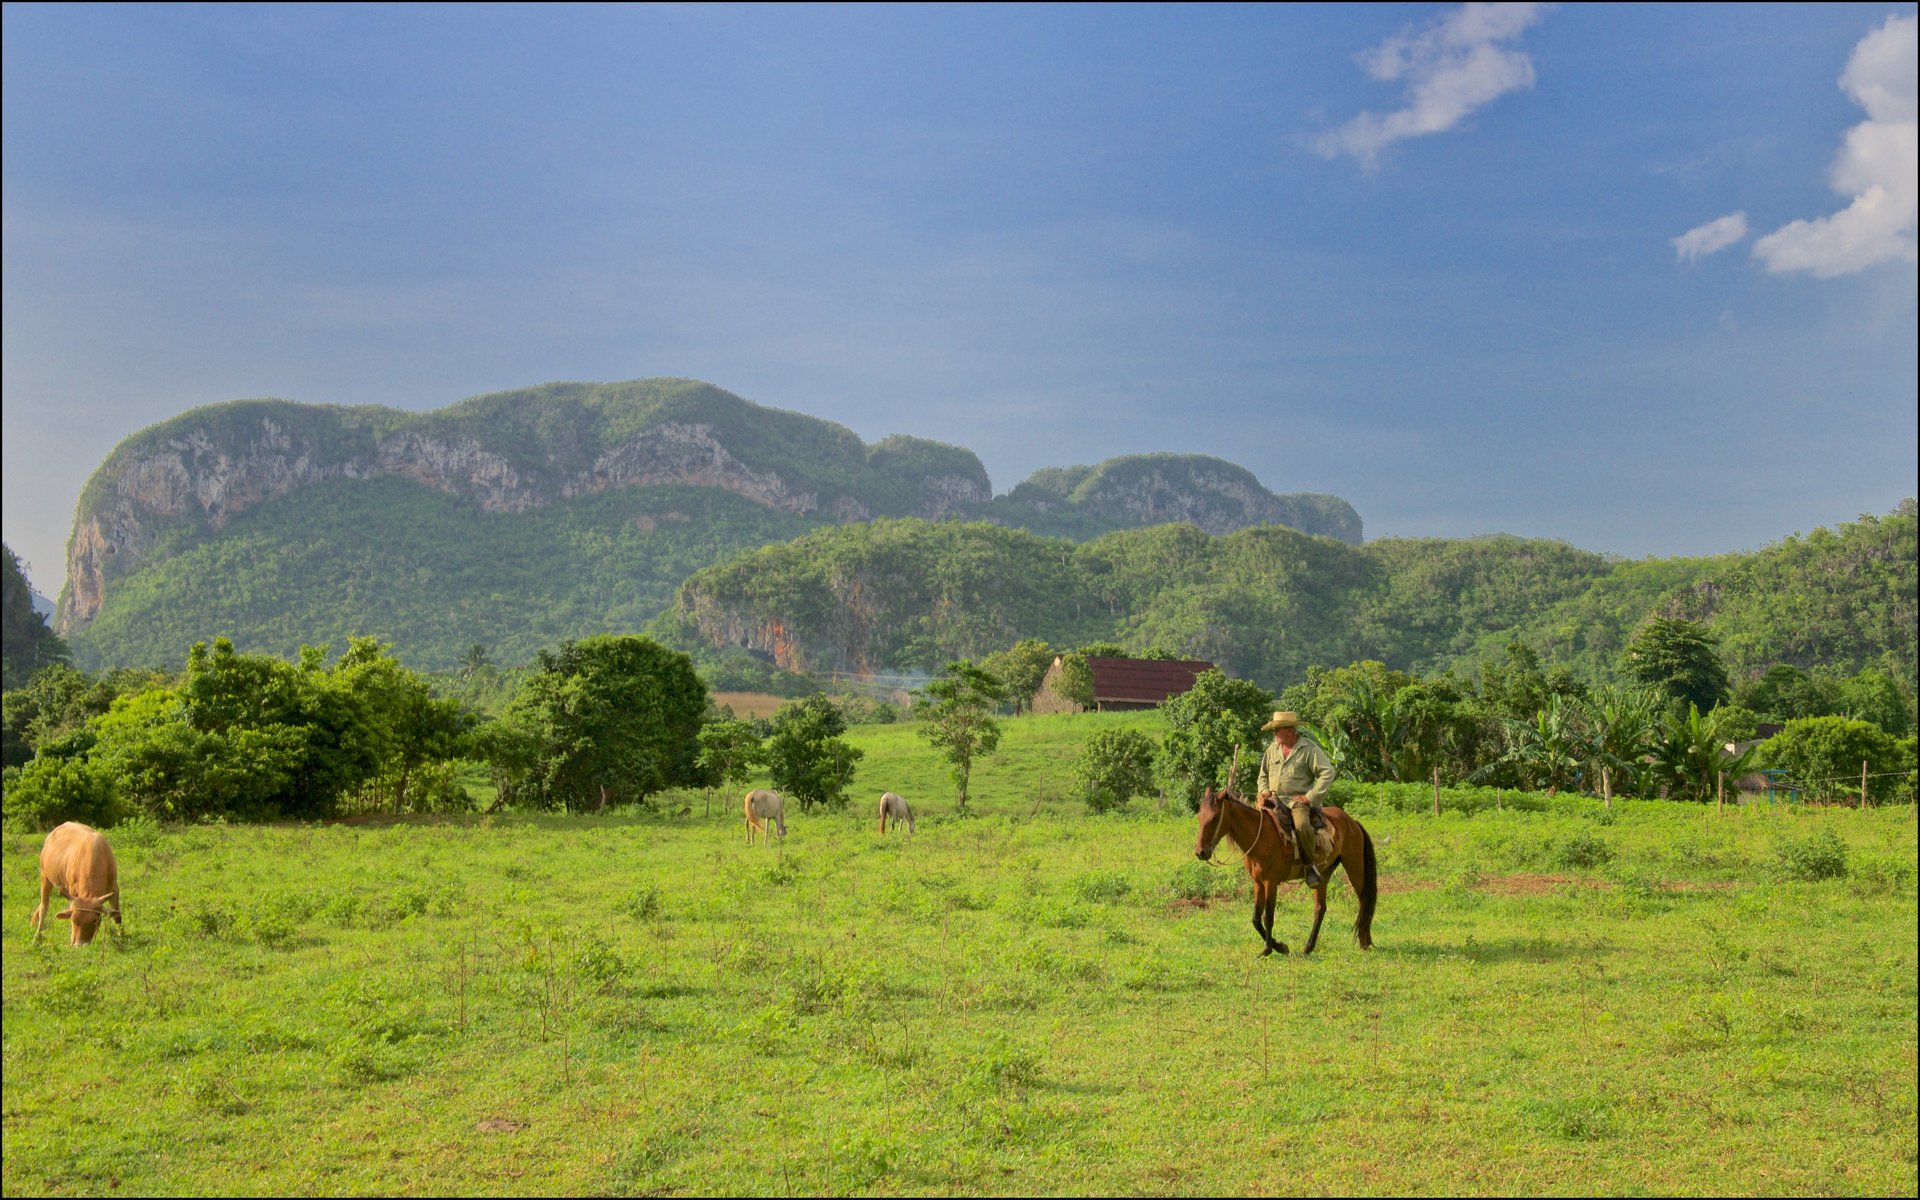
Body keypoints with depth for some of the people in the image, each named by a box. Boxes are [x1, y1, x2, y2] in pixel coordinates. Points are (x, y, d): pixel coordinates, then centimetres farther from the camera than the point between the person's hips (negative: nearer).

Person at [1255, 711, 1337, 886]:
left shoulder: (1310, 749, -5)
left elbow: (1327, 773, -11)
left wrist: (1310, 797, -15)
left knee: (1302, 825, -35)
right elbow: (1263, 775, 25)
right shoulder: (1272, 749, 13)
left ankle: (1310, 865, -15)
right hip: (1275, 798, 6)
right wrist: (1264, 791, 4)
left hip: (1299, 800, -6)